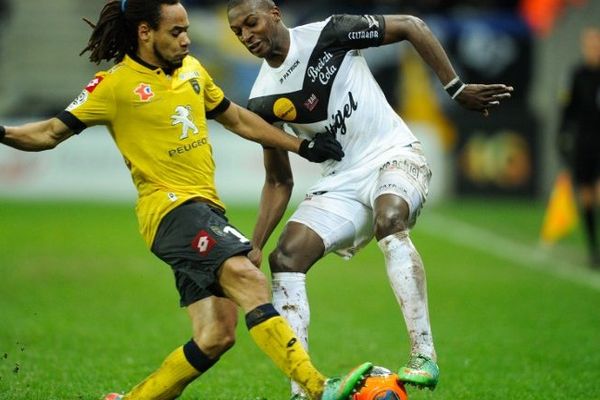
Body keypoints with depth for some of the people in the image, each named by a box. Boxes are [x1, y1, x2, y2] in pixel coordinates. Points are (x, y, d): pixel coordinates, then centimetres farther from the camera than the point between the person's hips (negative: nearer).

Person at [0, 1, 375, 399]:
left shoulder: (191, 69, 15)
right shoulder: (115, 85, -4)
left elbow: (238, 118, 28)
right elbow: (51, 132, -4)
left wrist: (303, 147, 28)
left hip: (205, 209, 8)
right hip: (170, 208, -8)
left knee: (216, 336, -3)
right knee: (247, 277, -28)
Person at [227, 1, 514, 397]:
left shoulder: (327, 34, -12)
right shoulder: (264, 100, 2)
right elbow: (279, 182, 9)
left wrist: (457, 89, -10)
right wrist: (255, 246, -2)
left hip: (394, 155, -5)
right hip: (342, 181, 5)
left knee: (389, 220, -36)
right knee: (285, 259, -12)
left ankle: (424, 356, -37)